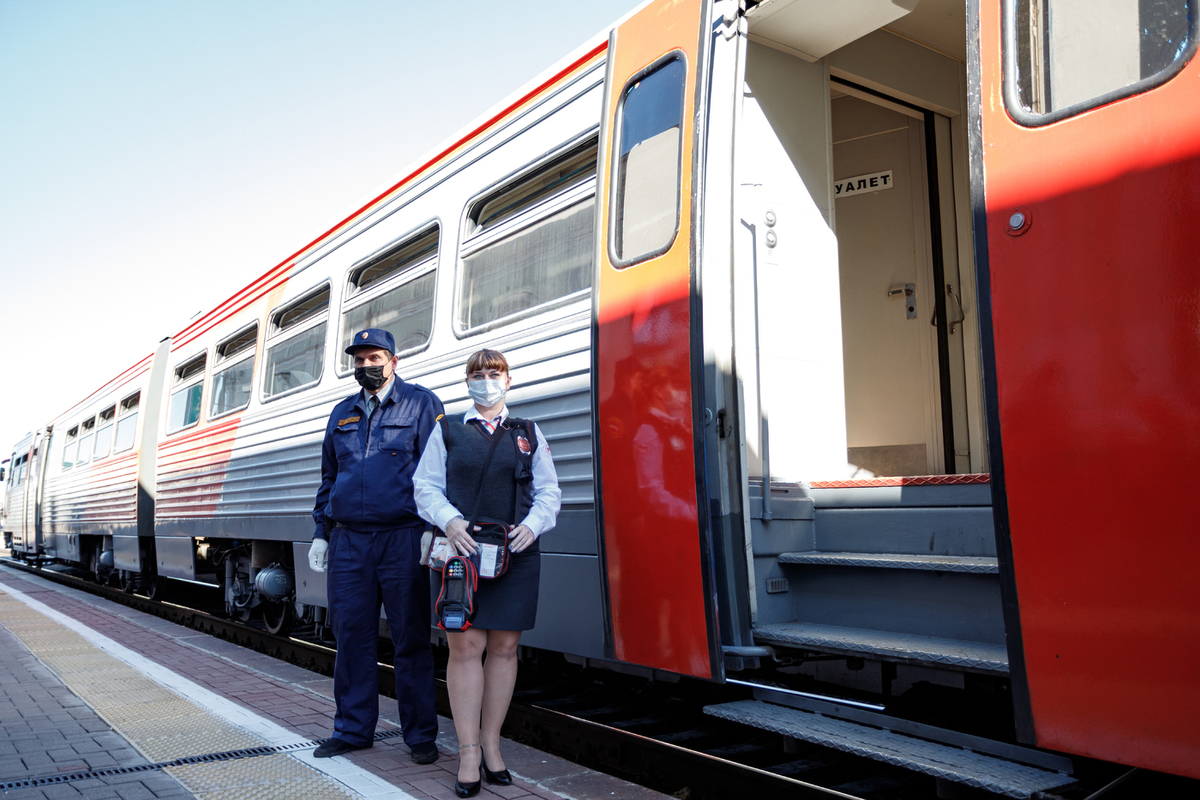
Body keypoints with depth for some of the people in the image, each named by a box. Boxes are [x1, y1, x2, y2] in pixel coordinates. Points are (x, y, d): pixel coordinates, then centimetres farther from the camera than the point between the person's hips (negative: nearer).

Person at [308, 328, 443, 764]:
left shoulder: (420, 404, 3)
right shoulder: (342, 413, 18)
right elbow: (328, 477, 22)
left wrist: (433, 528, -11)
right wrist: (321, 533, 17)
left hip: (402, 539, -4)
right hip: (348, 541, 5)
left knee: (411, 640, 2)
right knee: (352, 637, 9)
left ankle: (420, 734, 13)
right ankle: (353, 729, 22)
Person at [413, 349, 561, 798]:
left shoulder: (529, 434, 14)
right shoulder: (447, 432, 12)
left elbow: (548, 492, 11)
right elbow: (426, 486, 6)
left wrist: (531, 525, -8)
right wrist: (450, 522, -11)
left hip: (516, 556, 2)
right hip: (462, 550, -1)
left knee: (504, 647, 5)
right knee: (465, 646, -5)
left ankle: (491, 745, 17)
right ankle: (469, 753, 4)